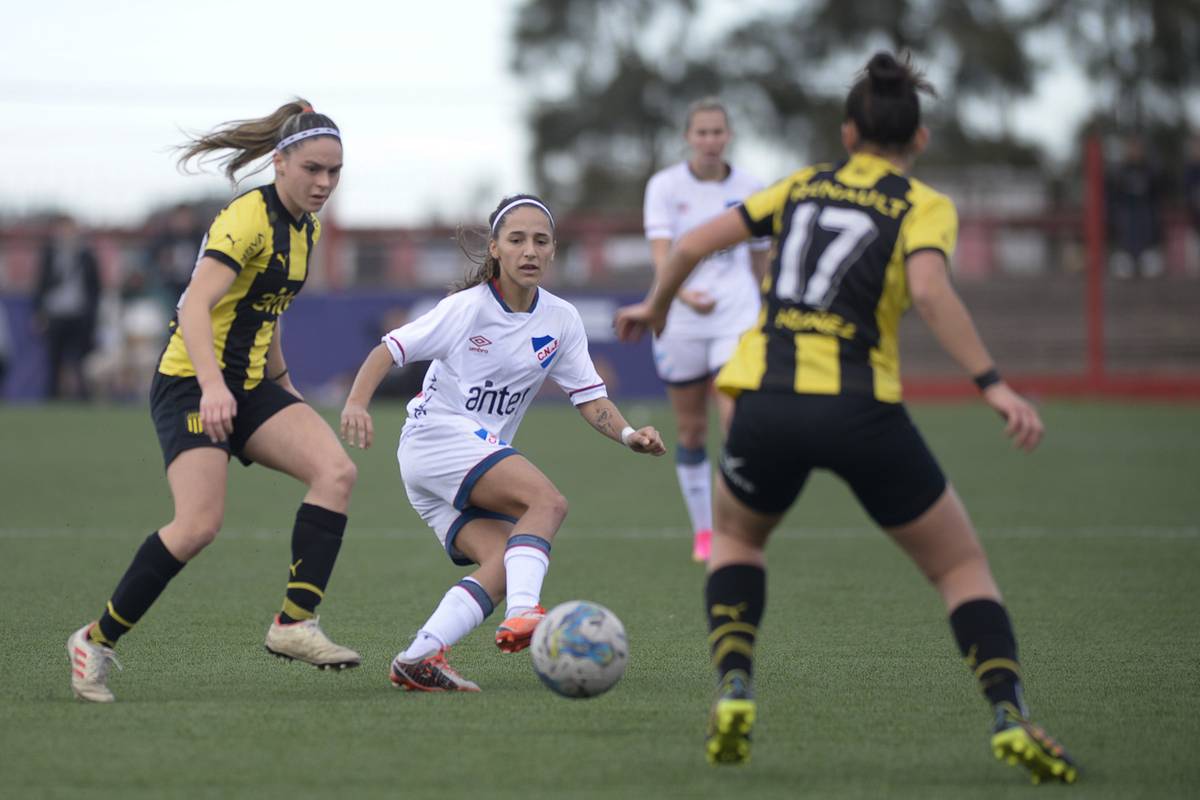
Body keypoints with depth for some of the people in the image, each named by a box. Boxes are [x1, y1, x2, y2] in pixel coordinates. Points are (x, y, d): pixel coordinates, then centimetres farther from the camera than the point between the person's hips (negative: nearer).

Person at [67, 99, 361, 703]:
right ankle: (96, 640, -5)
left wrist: (281, 382, 26)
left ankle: (295, 622, -16)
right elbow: (196, 305, -28)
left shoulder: (305, 228, 11)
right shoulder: (249, 218, -16)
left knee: (336, 472, -16)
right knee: (200, 522, -23)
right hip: (192, 385, -8)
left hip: (249, 386, 8)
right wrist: (213, 386, -41)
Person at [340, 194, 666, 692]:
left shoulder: (561, 320, 6)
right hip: (436, 439, -7)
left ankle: (418, 658, -21)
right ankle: (524, 613, -45)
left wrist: (628, 435, -13)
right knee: (548, 502, -27)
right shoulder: (467, 308, -10)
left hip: (480, 454, 7)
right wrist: (356, 402, -26)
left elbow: (588, 397, 6)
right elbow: (392, 349, -10)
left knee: (504, 565, -17)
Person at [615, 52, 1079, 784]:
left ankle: (734, 690, 7)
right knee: (961, 564, 12)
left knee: (736, 536, 31)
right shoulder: (924, 208, 4)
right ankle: (1010, 718, -9)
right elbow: (930, 291, -16)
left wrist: (656, 306, 34)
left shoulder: (803, 187, 16)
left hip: (767, 401, 3)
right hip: (860, 412, -3)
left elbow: (694, 244, 15)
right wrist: (992, 384, -19)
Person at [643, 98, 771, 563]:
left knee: (736, 415, -18)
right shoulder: (665, 187, -3)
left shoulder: (749, 190, 3)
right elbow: (661, 255, -15)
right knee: (691, 430, 8)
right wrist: (683, 293, -34)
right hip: (679, 321, 0)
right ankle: (703, 532, 22)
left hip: (736, 317, 0)